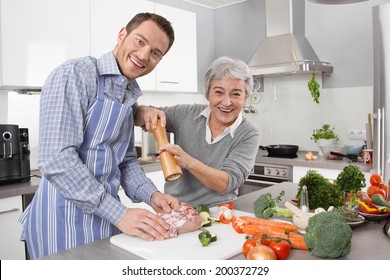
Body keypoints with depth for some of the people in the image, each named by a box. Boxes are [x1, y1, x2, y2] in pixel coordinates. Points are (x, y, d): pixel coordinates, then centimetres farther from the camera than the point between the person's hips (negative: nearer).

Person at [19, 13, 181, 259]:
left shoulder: (131, 97, 9)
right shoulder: (75, 74, -16)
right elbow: (57, 160, -24)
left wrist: (151, 195, -5)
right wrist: (119, 213, -24)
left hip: (107, 217, 8)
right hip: (64, 218, -7)